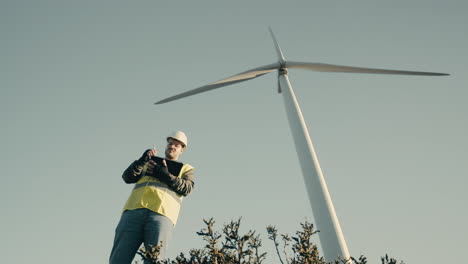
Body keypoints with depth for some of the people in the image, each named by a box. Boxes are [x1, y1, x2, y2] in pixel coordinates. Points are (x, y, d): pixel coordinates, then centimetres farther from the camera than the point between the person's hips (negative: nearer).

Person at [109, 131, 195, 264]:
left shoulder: (185, 169, 28)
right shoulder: (150, 162, 34)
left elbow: (187, 188, 7)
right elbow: (127, 177, 19)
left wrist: (165, 175, -3)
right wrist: (141, 161, 3)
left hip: (161, 213, -2)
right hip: (135, 209, 2)